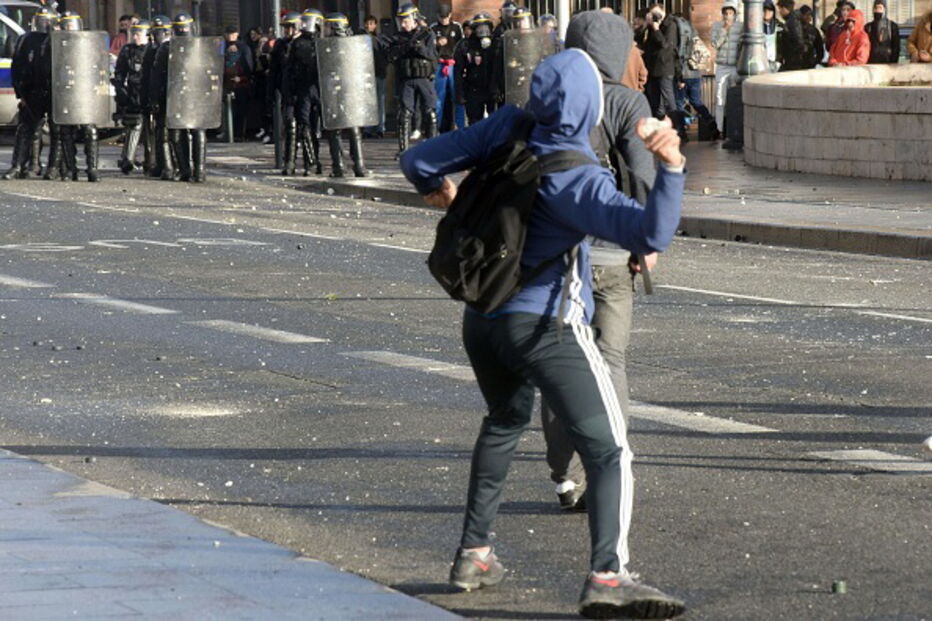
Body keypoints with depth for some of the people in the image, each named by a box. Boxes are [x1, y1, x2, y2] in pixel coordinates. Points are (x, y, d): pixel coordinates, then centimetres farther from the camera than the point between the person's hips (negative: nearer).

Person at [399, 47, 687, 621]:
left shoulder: (508, 128, -5)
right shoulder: (578, 180, -20)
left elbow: (419, 161, 4)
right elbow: (650, 235, -30)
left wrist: (436, 188, 25)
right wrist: (671, 170, -40)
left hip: (481, 316, 7)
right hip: (545, 325, -7)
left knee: (506, 421, 31)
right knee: (608, 447, -9)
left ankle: (475, 552, 34)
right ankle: (608, 575, -26)